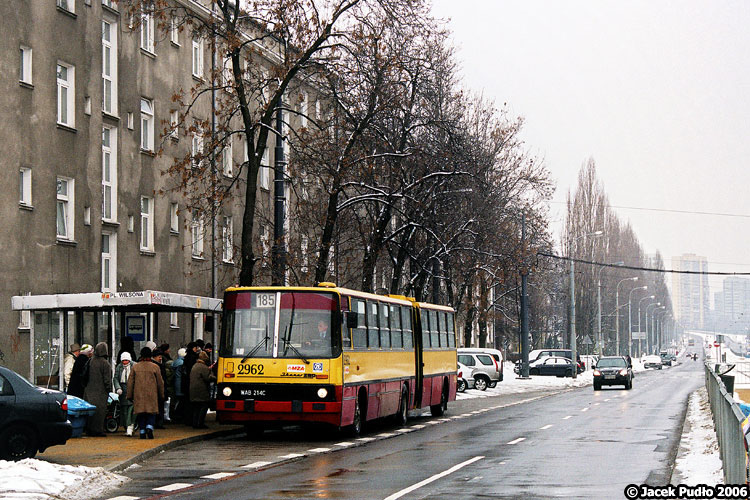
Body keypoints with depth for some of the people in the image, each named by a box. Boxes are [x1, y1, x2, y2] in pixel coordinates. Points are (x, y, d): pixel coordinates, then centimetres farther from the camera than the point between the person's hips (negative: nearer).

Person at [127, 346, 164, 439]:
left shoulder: (135, 367, 3)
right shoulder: (155, 367, -1)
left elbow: (130, 382, 5)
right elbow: (160, 382, 4)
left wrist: (130, 395, 12)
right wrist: (161, 395, 14)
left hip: (138, 394, 2)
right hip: (151, 394, -1)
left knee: (141, 413, 7)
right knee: (152, 413, 6)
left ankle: (142, 432, 4)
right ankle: (149, 428, -16)